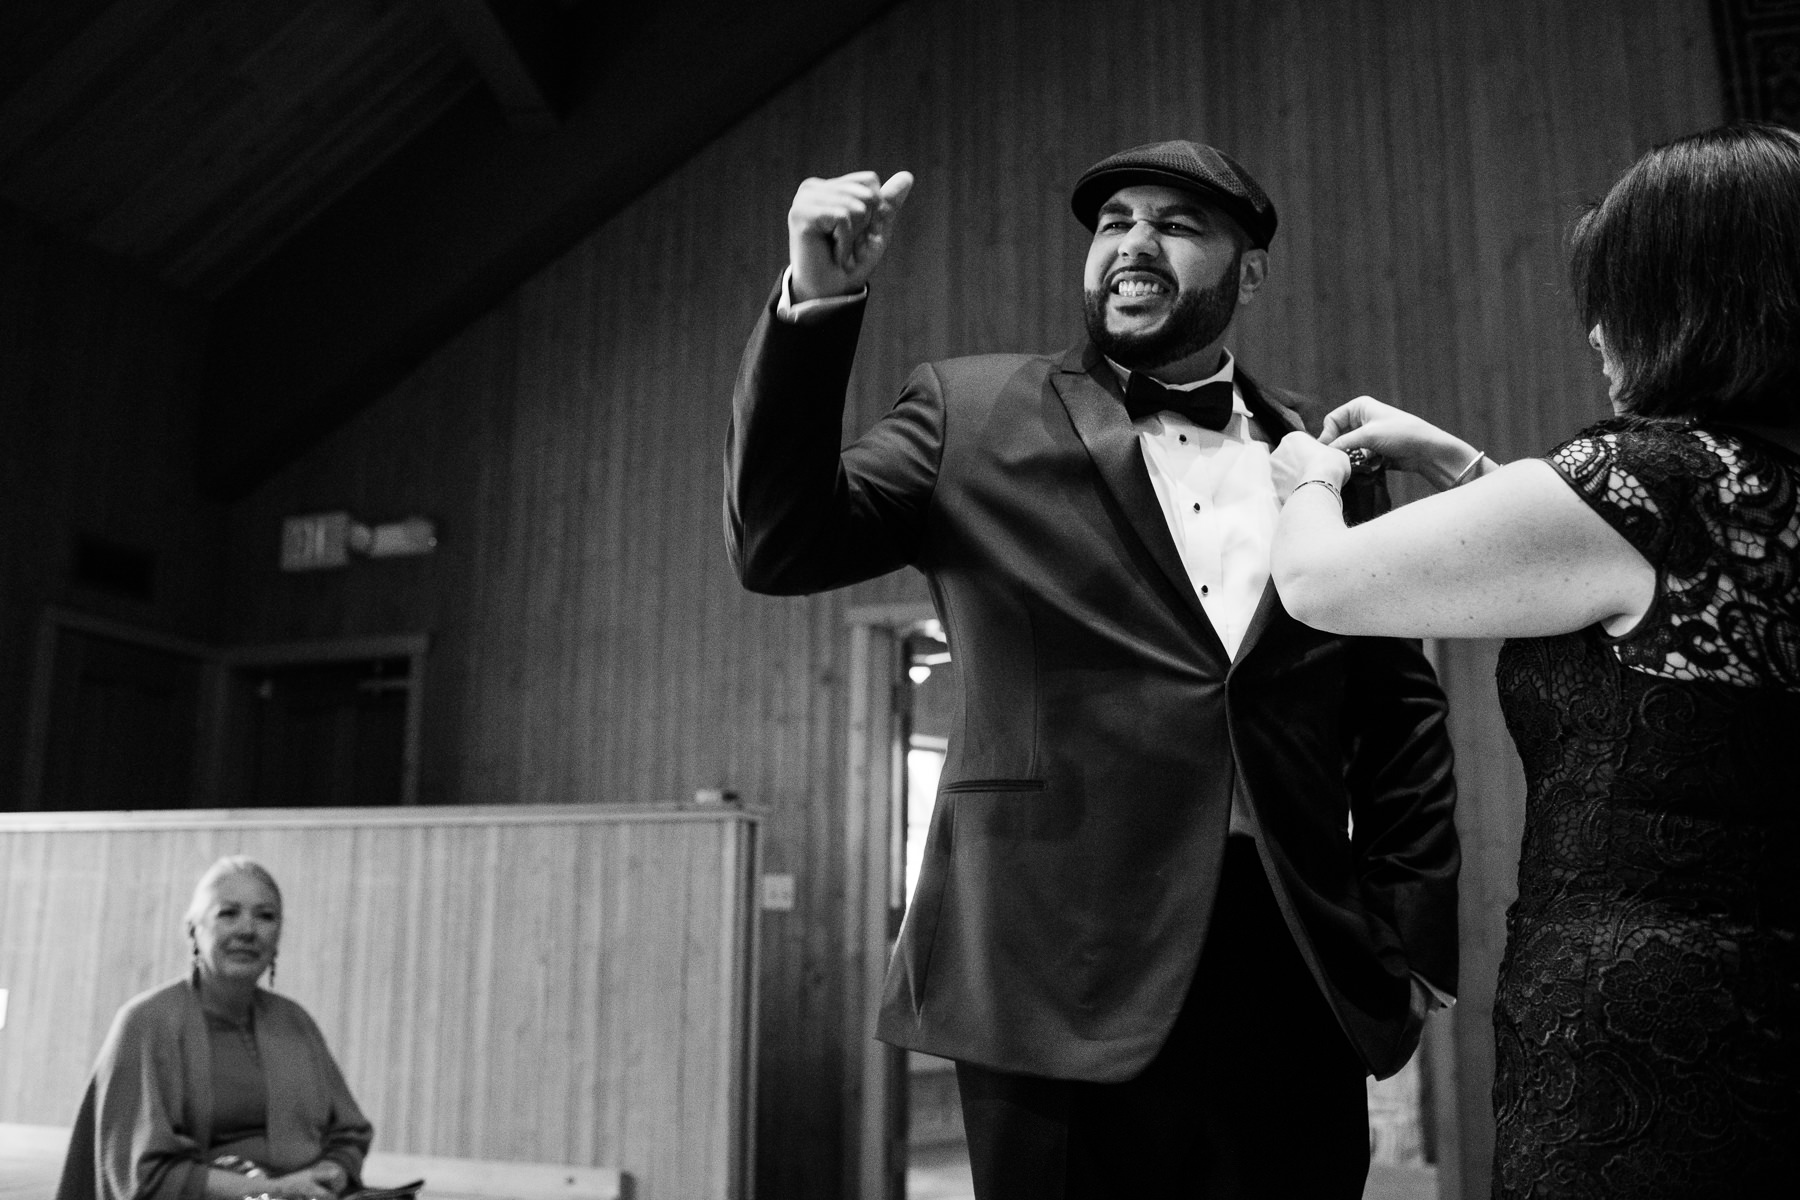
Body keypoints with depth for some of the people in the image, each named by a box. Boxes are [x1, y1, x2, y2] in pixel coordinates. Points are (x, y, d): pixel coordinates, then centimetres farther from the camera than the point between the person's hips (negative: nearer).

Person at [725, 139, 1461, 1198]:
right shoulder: (979, 414, 5)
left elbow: (1402, 705, 12)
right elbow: (781, 544, -4)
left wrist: (1412, 938, 6)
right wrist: (819, 301, -14)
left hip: (1301, 986, 3)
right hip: (1066, 979, -2)